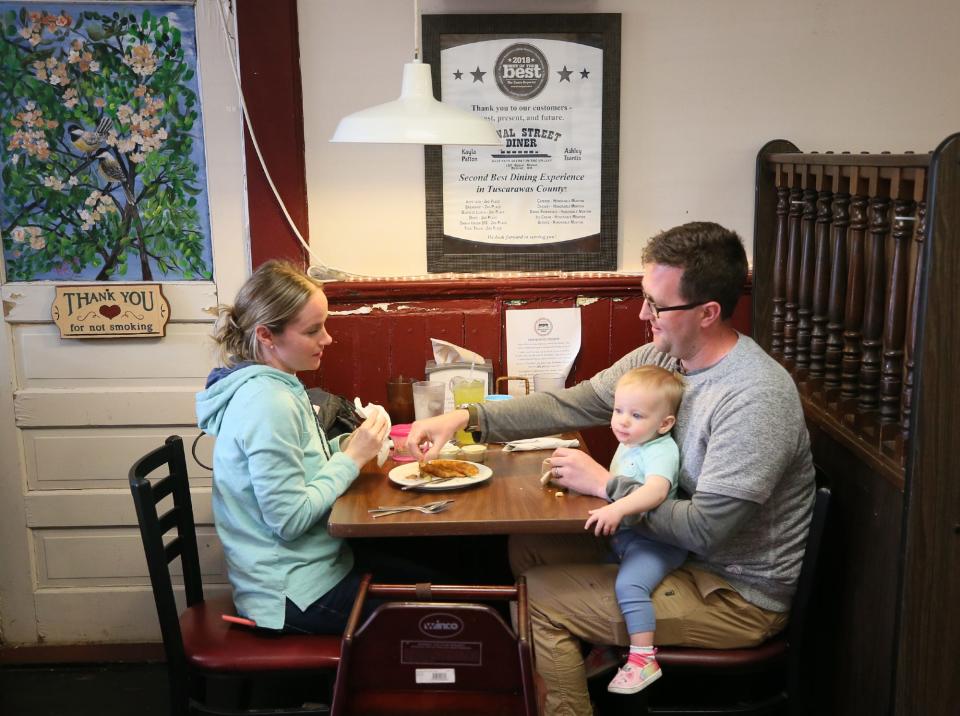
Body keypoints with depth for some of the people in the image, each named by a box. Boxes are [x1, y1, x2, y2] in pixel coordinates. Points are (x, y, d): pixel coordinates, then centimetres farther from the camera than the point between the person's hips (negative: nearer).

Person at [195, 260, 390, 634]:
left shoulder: (265, 385, 5)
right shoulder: (269, 404, -25)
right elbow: (289, 519, -25)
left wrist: (345, 446, -2)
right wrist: (351, 459, -18)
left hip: (307, 566, 9)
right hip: (297, 595, -9)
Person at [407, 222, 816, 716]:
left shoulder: (757, 398, -29)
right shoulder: (661, 357, -5)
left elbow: (705, 530, -29)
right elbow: (571, 405, -3)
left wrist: (604, 484, -19)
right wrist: (466, 417, -11)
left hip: (740, 595, -8)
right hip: (675, 543, 8)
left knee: (539, 601, -9)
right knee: (527, 549, 9)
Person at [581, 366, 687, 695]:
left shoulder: (660, 451, -19)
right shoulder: (629, 445, 11)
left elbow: (656, 490, -39)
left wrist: (618, 508, -51)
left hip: (653, 542, -10)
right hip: (624, 535, 10)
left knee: (629, 584, -29)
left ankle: (643, 659, -19)